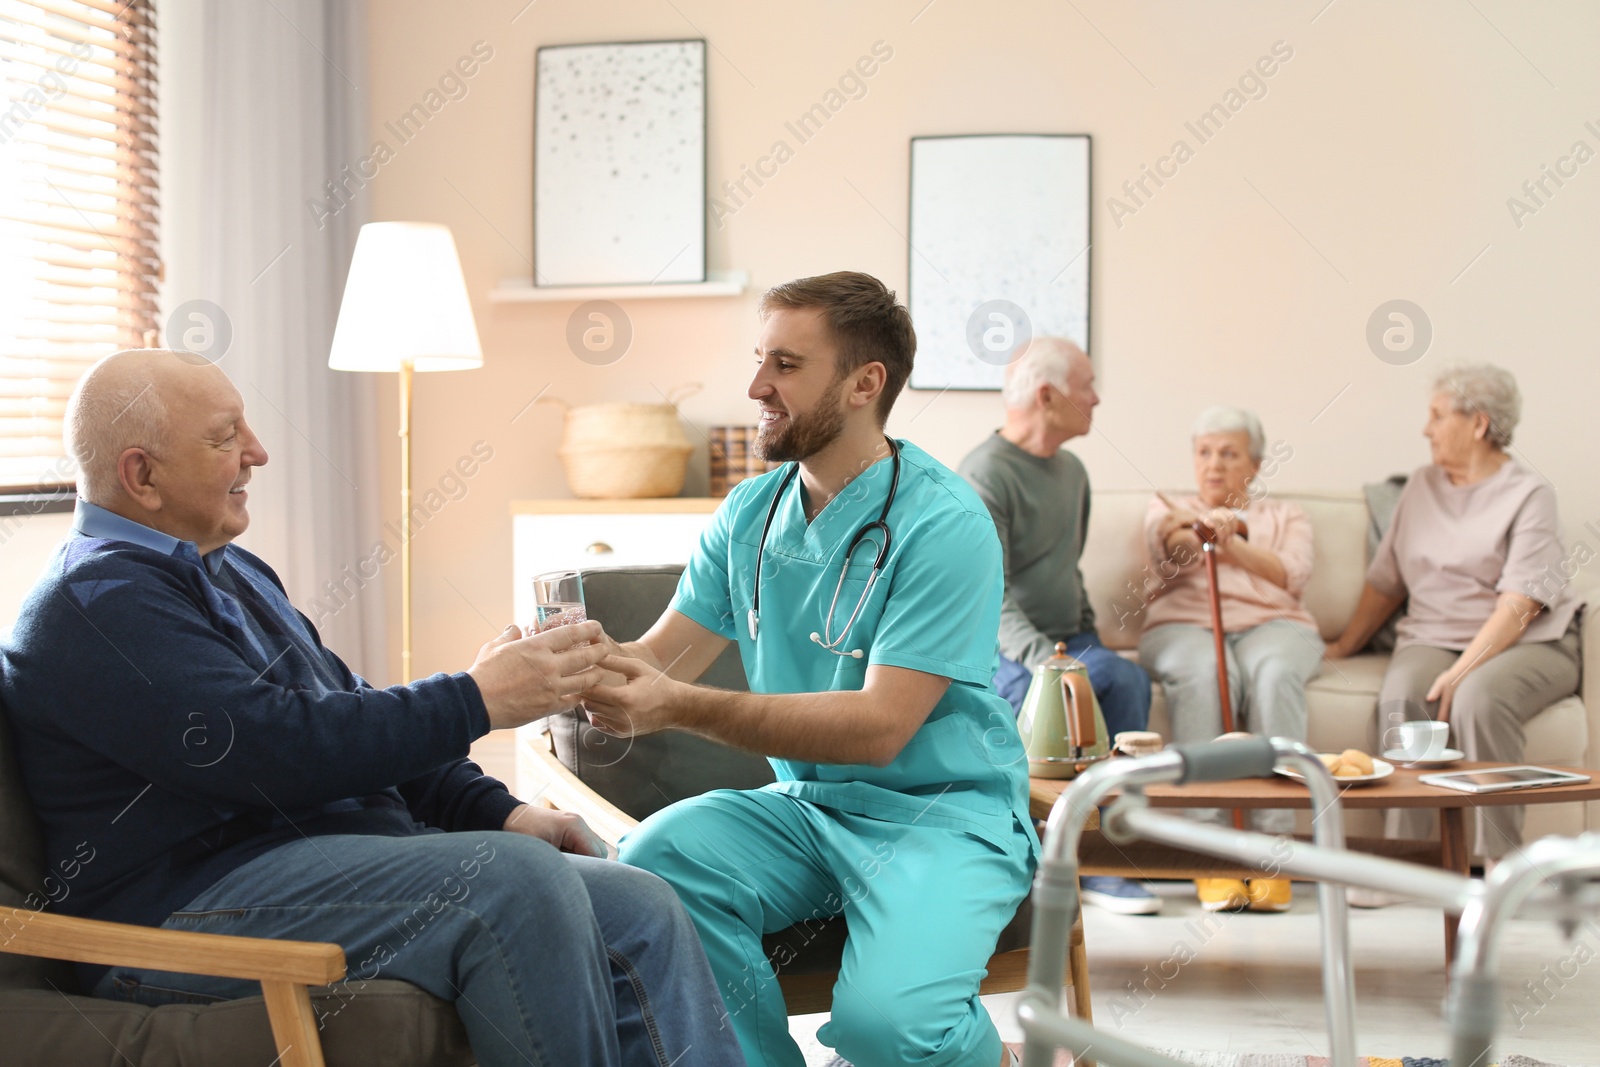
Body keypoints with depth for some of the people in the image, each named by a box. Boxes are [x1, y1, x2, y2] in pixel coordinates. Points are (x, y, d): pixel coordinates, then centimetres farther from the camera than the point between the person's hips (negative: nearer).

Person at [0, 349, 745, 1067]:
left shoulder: (231, 573, 23)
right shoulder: (97, 604, -10)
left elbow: (344, 715, 24)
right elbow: (274, 750, -21)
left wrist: (494, 810, 9)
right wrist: (476, 700, -16)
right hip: (191, 904, -9)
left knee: (642, 914, -11)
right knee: (514, 880, -31)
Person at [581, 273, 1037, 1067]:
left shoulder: (942, 524, -15)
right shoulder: (749, 513, 7)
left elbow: (879, 727, -23)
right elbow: (662, 654, 4)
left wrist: (682, 707, -31)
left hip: (942, 812, -5)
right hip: (806, 806, 6)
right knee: (656, 857, -23)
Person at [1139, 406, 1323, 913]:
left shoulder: (1285, 515, 26)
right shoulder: (1167, 508, 25)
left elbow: (1293, 574, 4)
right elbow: (1166, 556, 0)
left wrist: (1231, 543, -8)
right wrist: (1194, 530, -22)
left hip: (1271, 624, 1)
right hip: (1183, 625, -1)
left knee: (1274, 672, -37)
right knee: (1205, 673, -38)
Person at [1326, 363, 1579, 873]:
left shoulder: (1529, 495, -3)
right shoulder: (1422, 486, 16)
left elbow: (1518, 604, -15)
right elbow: (1385, 581, 22)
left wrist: (1462, 671, -25)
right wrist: (1342, 647, 19)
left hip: (1526, 643, -4)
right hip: (1431, 639, 4)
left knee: (1478, 698, -37)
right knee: (1400, 696, -30)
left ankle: (1500, 863, -29)